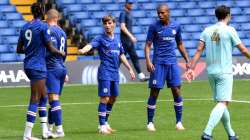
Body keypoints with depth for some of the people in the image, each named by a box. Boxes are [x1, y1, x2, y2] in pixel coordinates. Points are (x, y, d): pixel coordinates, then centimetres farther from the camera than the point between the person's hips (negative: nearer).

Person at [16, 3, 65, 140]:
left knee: (43, 97, 18)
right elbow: (50, 48, -9)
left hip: (28, 65, 7)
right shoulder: (43, 27, -12)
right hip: (38, 66, -7)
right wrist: (62, 53, 9)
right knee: (35, 99, -5)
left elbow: (19, 49, 12)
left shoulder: (25, 27, 8)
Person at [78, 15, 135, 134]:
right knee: (105, 98, -9)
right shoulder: (100, 39, -4)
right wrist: (83, 50, -45)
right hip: (105, 72, -7)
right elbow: (91, 45, -24)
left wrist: (130, 69, 25)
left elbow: (122, 56, 24)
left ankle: (105, 122, 24)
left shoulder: (117, 40, 15)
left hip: (115, 73, 7)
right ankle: (102, 126, -5)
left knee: (113, 98, 11)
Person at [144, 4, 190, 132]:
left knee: (177, 91, -2)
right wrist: (148, 61, -16)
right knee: (154, 92, -2)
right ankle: (150, 123, 7)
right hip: (158, 63, -3)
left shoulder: (176, 26, 8)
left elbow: (180, 44, 19)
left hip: (172, 62, 3)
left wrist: (187, 60, 15)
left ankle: (179, 122, 6)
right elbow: (148, 45, -3)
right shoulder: (154, 27, -2)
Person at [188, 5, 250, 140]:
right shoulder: (229, 30, -7)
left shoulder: (207, 31, 6)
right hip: (225, 72, -6)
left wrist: (191, 68, -3)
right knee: (222, 103, -9)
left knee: (221, 103, 16)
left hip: (211, 72, 6)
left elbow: (199, 50, -2)